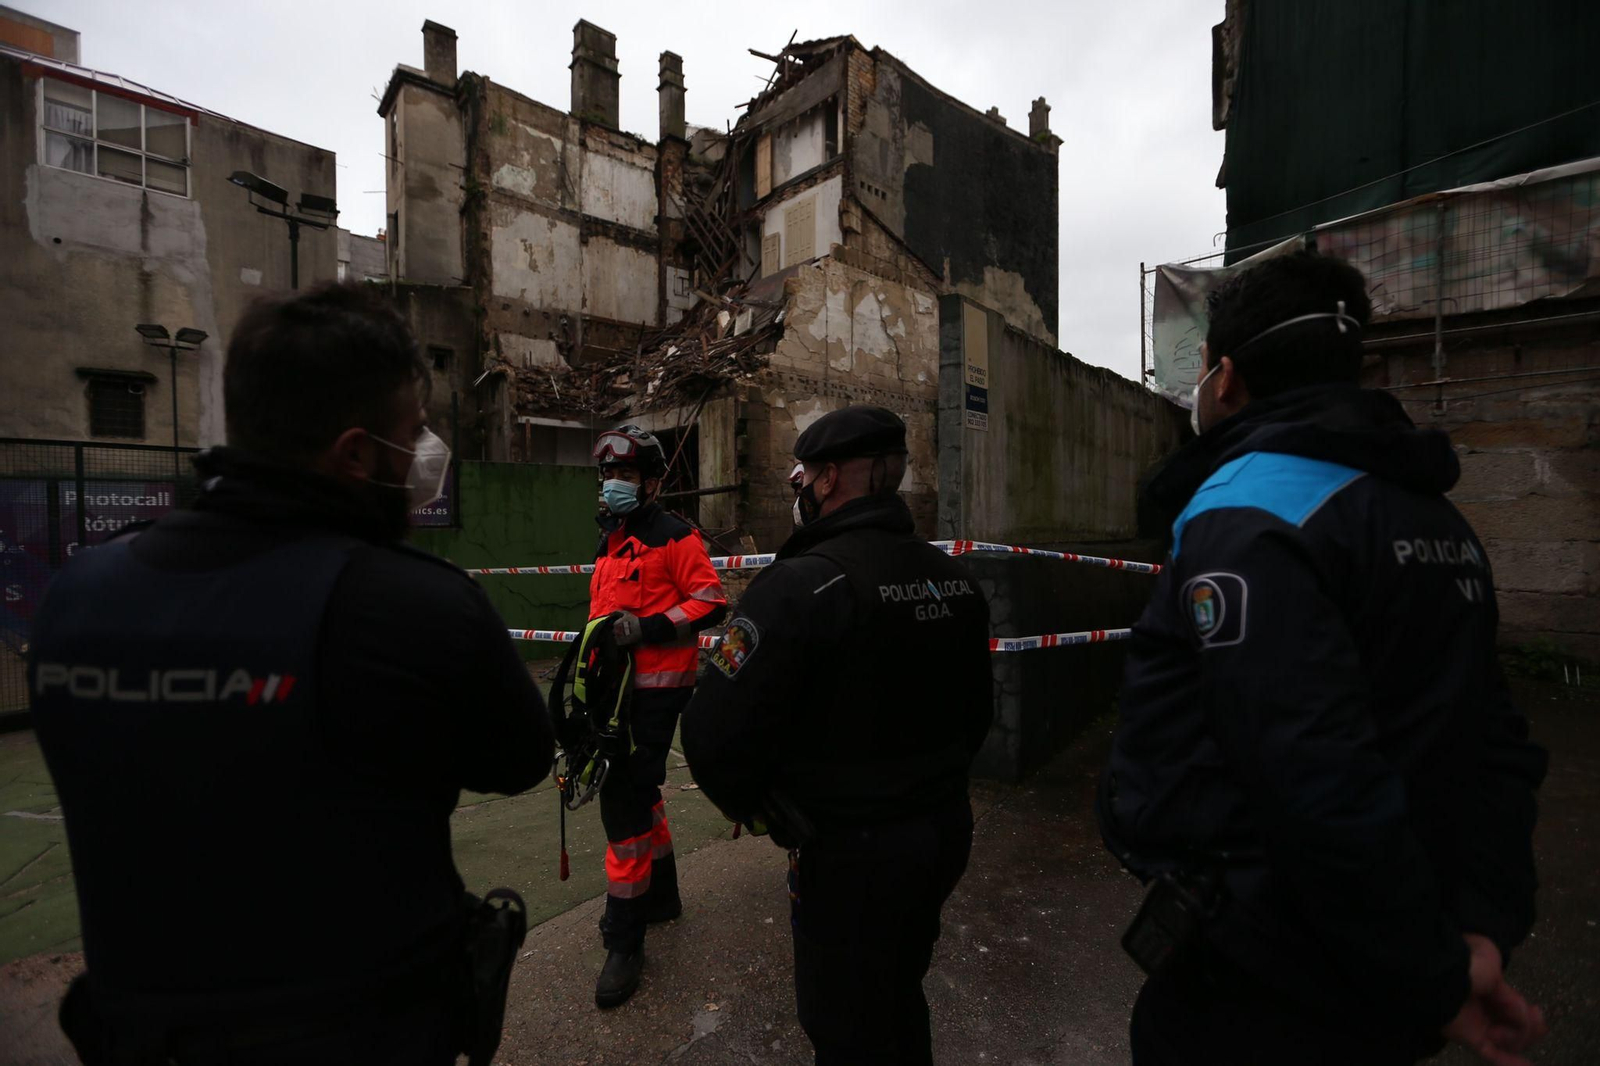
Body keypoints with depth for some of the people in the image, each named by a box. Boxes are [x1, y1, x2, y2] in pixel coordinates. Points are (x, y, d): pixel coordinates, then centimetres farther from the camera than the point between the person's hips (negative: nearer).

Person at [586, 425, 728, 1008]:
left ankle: (624, 941, 10)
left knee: (625, 803, -7)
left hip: (655, 690, -9)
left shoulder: (674, 537, -10)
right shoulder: (611, 542, 17)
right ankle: (661, 895, 39)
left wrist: (647, 628, -25)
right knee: (636, 793, 19)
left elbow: (712, 602, -16)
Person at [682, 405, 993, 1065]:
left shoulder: (801, 583, -25)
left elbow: (716, 737, -26)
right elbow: (977, 712, 9)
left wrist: (756, 809, -6)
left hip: (851, 854, -7)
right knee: (898, 998, 30)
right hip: (947, 831, 7)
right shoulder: (954, 576, -1)